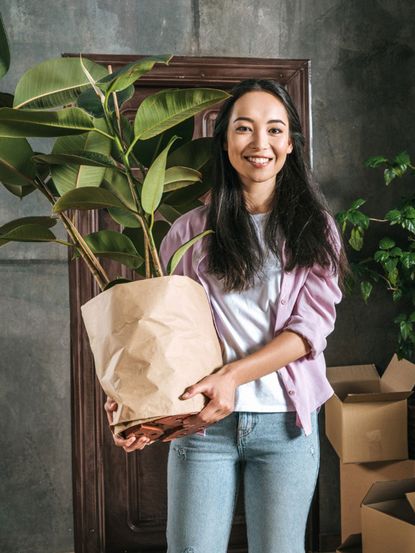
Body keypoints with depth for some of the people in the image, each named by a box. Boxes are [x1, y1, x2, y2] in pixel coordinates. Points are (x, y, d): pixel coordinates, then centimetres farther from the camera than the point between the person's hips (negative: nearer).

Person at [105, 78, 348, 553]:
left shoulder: (313, 227, 4)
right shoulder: (190, 230, 3)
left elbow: (312, 325, -5)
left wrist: (233, 376, -19)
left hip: (286, 421, 1)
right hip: (204, 421, 0)